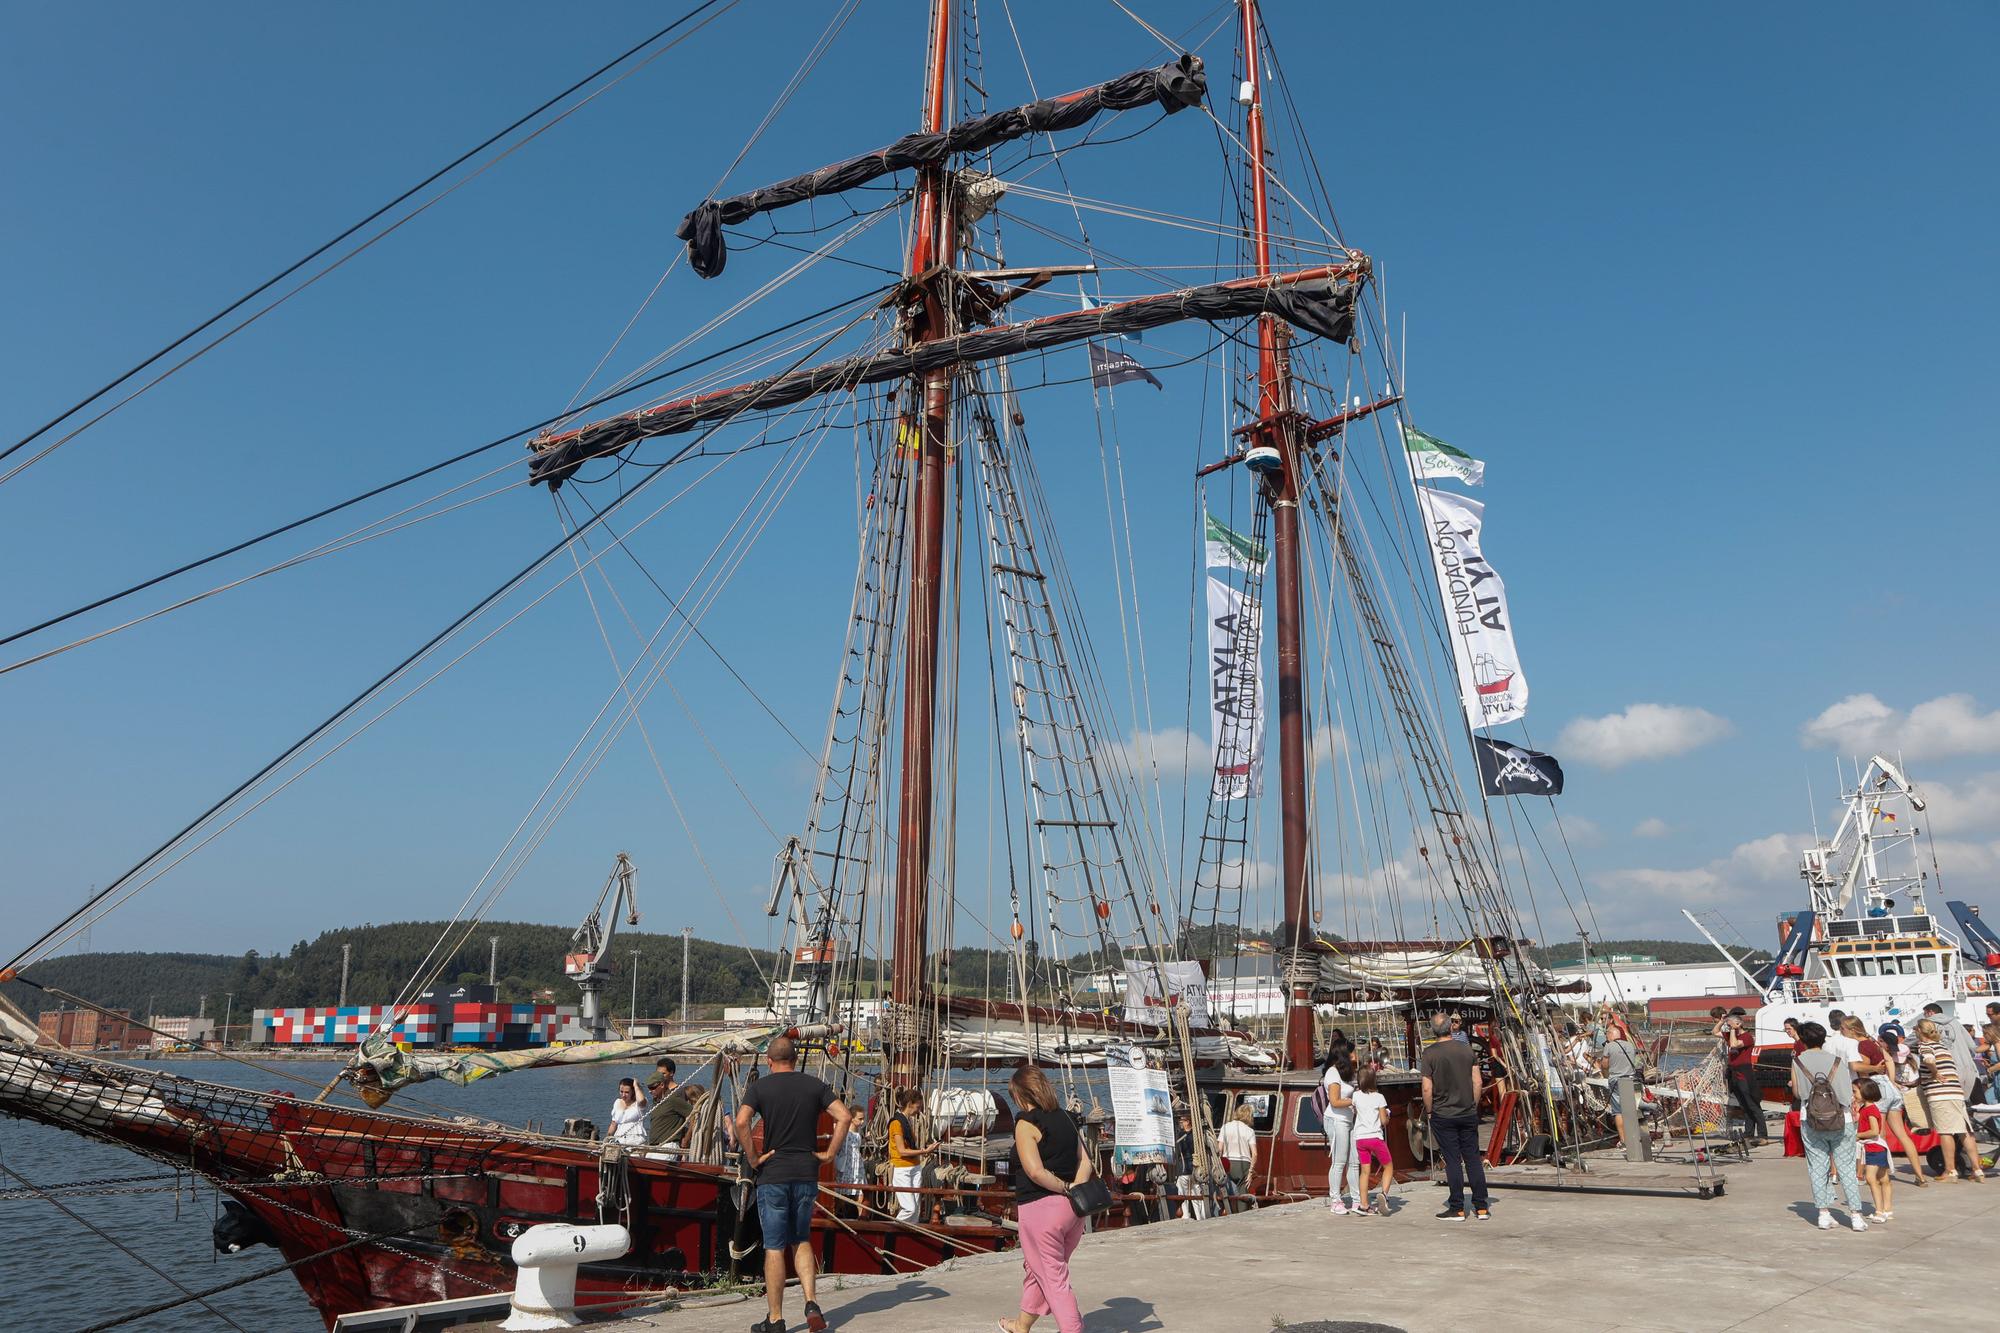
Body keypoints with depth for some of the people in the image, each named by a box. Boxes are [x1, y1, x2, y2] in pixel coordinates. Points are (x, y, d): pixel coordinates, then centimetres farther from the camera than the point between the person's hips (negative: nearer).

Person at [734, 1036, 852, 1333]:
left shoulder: (759, 1087, -2)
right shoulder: (814, 1085, 5)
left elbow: (741, 1122, -18)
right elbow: (845, 1116, -4)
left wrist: (753, 1158, -8)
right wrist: (829, 1153, 2)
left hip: (773, 1174, -3)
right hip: (807, 1173, 3)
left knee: (774, 1247, 5)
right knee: (801, 1241, 18)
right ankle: (811, 1303, 1)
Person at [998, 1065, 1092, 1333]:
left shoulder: (1026, 1123, -12)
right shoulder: (1065, 1118, 9)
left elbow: (1035, 1171, -22)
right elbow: (1085, 1162, 6)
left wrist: (1065, 1188, -11)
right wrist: (1074, 1190, -5)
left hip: (1040, 1208, -8)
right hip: (1071, 1210, 8)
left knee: (1053, 1277, 4)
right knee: (1035, 1268, 24)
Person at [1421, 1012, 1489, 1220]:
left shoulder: (1429, 1053, -10)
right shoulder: (1466, 1049, 2)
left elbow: (1427, 1088, -12)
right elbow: (1477, 1081, 3)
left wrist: (1429, 1112, 1)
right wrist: (1473, 1106, 13)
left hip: (1443, 1115, -3)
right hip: (1468, 1113, 4)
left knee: (1452, 1161, 1)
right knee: (1473, 1159, 10)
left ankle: (1457, 1209, 5)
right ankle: (1481, 1208, 13)